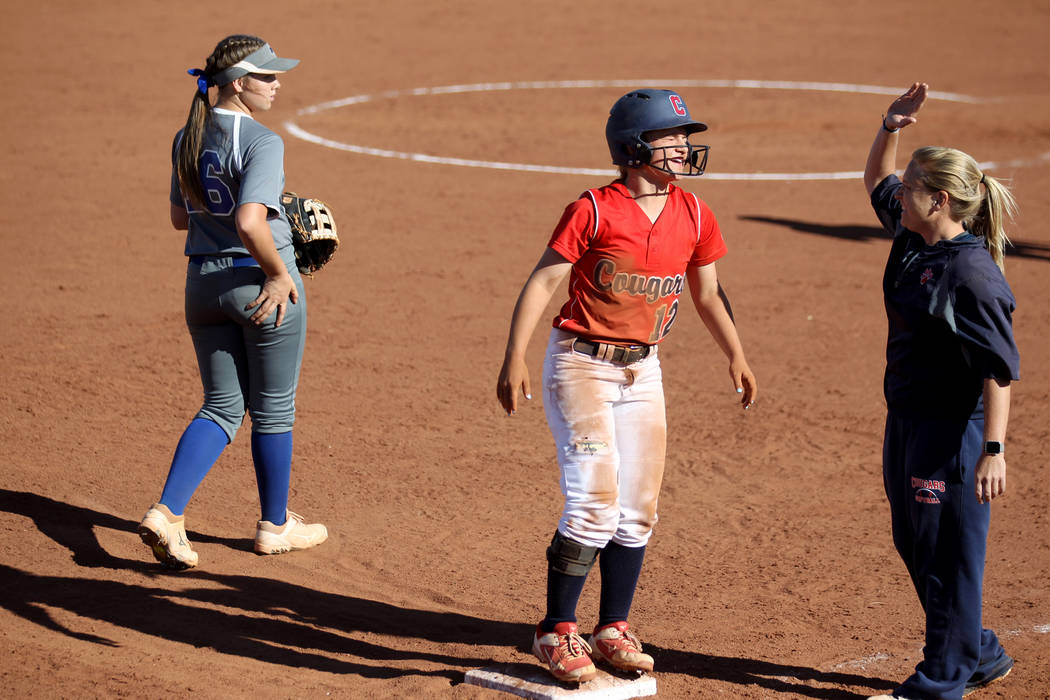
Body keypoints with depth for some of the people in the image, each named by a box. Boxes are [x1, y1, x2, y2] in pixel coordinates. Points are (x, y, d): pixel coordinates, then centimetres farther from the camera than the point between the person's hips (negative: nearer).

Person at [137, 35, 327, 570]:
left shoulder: (187, 138, 5)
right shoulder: (261, 143, -19)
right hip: (260, 282, -7)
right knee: (273, 409, 11)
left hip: (203, 282, 7)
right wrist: (278, 275, -17)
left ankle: (166, 512, -5)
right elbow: (250, 224, -31)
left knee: (222, 408, 13)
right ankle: (275, 526, 25)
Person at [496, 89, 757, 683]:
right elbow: (543, 281, -12)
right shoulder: (595, 210, -14)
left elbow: (707, 292, 15)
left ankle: (613, 630, 19)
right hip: (581, 364, -6)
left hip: (643, 372, 6)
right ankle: (558, 633, -1)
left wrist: (736, 356, 12)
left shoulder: (694, 215, 2)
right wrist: (515, 357, -18)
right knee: (596, 501, -14)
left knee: (638, 510, 7)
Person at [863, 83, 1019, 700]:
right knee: (913, 542, 18)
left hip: (954, 429, -10)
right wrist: (892, 128, 6)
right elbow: (877, 180, 22)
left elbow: (1000, 369, -23)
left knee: (947, 551, 1)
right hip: (907, 418, 10)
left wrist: (994, 450, -26)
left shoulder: (972, 274, -22)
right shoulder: (913, 239, 4)